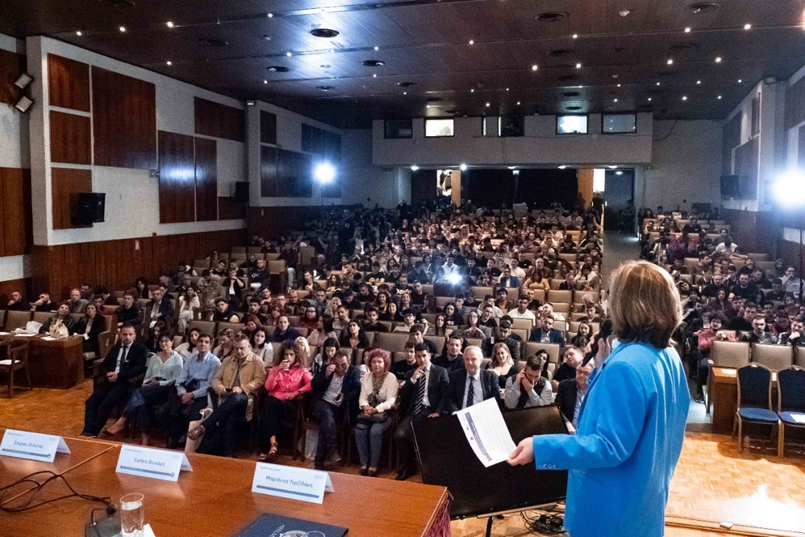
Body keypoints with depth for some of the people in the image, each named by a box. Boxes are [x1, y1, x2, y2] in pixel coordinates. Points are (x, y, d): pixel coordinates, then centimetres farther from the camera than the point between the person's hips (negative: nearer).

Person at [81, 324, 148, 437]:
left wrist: (119, 376, -16)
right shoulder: (115, 347, 21)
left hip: (125, 383, -6)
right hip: (110, 380, 6)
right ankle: (87, 431, -20)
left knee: (105, 405, -25)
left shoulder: (140, 348, 2)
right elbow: (103, 365, 21)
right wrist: (107, 373, -4)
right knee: (91, 402, -16)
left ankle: (92, 433, -19)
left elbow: (140, 368, -9)